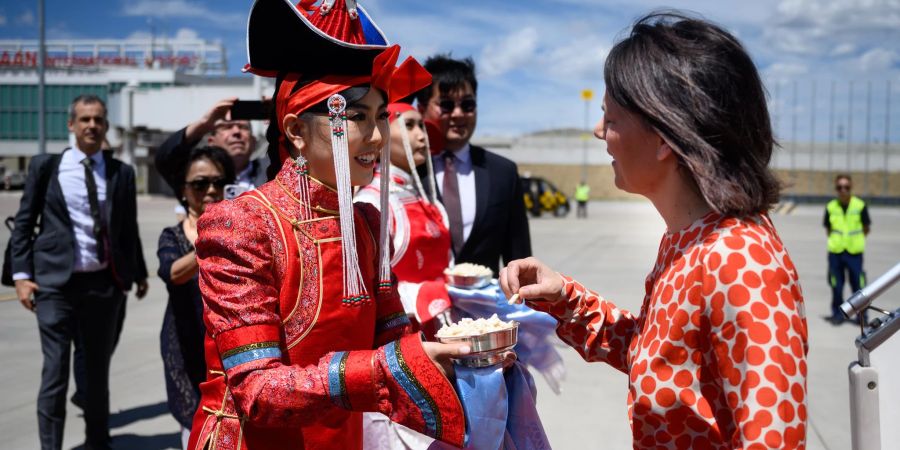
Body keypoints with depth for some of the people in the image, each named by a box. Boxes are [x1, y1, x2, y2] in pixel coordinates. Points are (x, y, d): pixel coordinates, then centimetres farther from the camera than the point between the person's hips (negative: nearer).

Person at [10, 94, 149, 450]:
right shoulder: (45, 166, 1)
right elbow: (23, 223, 2)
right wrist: (22, 275, -5)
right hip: (56, 281, -2)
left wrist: (138, 272, 14)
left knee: (98, 369, 14)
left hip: (105, 282, 3)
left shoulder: (122, 172, 6)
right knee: (55, 371, -4)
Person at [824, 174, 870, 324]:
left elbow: (866, 228, 6)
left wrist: (855, 239, 3)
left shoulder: (860, 206, -5)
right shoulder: (831, 207, 0)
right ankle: (837, 313, 21)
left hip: (855, 251, -1)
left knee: (858, 284, 0)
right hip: (835, 251, 1)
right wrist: (835, 239, 0)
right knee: (836, 285, 7)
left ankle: (861, 315, 14)